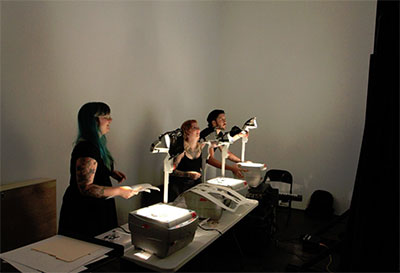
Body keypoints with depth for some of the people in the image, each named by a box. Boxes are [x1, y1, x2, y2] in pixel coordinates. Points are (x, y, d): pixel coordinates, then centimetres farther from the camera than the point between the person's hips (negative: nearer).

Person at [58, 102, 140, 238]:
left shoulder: (95, 144, 8)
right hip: (84, 214, -10)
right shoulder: (87, 148, -24)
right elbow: (86, 188, -28)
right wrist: (119, 191, -24)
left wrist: (111, 172, 8)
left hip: (96, 210, 10)